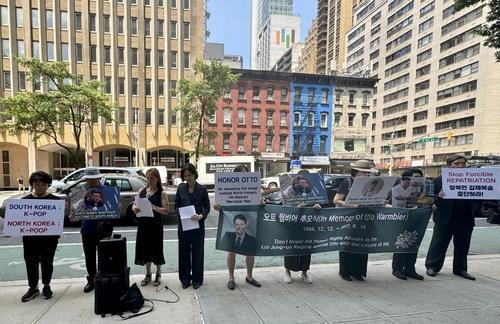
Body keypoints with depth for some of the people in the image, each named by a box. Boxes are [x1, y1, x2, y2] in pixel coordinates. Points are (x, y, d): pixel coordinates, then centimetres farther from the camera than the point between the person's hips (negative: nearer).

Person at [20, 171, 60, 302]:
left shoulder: (55, 200, -1)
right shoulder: (25, 200, 5)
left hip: (49, 238, -2)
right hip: (30, 238, 2)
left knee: (47, 262, 10)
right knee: (31, 263, 8)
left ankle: (46, 286, 25)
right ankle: (33, 287, 23)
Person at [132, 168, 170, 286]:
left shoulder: (162, 193, -6)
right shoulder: (141, 191, 8)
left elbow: (166, 210, -13)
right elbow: (134, 205, 8)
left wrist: (154, 207, -28)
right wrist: (135, 209, -14)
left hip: (155, 225, -4)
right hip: (143, 224, 4)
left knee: (156, 249, 5)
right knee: (145, 249, 11)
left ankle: (158, 275, 24)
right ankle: (148, 274, 29)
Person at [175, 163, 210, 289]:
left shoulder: (202, 189, -4)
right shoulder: (181, 188, 3)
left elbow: (207, 207, -2)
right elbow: (176, 205, 8)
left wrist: (201, 216, -20)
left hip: (198, 225, -2)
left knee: (197, 252, 6)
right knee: (184, 252, 9)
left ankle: (197, 279, 21)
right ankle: (185, 278, 25)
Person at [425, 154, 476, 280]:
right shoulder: (439, 180, -1)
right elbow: (431, 198, -3)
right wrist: (438, 196, -24)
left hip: (465, 219, 3)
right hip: (445, 218, -3)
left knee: (462, 246, 13)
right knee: (438, 244, 5)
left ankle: (460, 269, 28)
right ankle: (432, 267, 15)